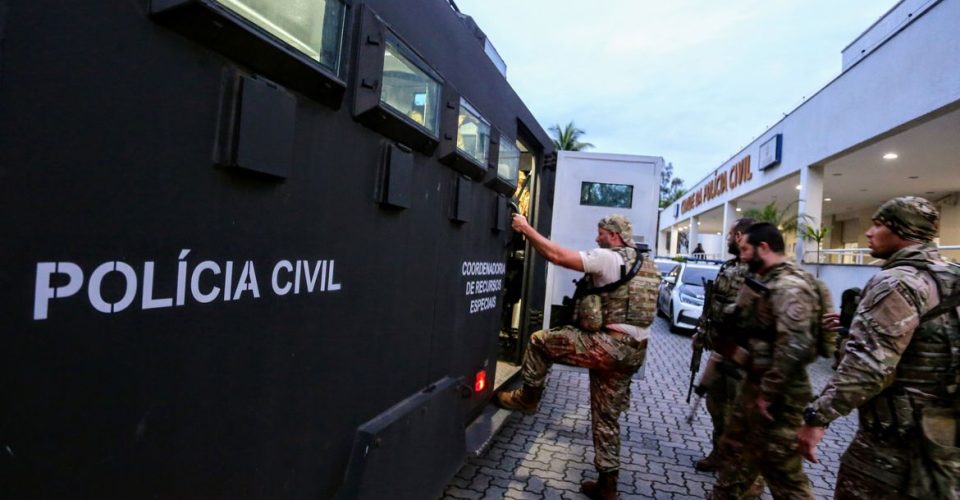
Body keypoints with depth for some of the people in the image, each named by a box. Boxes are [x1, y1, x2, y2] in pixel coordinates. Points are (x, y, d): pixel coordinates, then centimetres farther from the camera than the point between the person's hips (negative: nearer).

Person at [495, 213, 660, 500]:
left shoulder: (608, 258, -11)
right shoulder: (648, 266, 17)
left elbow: (557, 255, -16)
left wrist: (526, 229, -8)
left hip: (608, 345, -9)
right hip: (634, 350, 9)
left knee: (540, 341, 5)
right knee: (607, 417, 18)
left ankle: (527, 399, 19)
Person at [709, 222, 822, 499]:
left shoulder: (790, 286, -21)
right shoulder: (765, 281, 10)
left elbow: (794, 347, -29)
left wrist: (768, 393, -23)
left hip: (778, 394, -10)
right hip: (755, 382, 10)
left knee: (781, 468, 4)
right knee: (736, 449, 21)